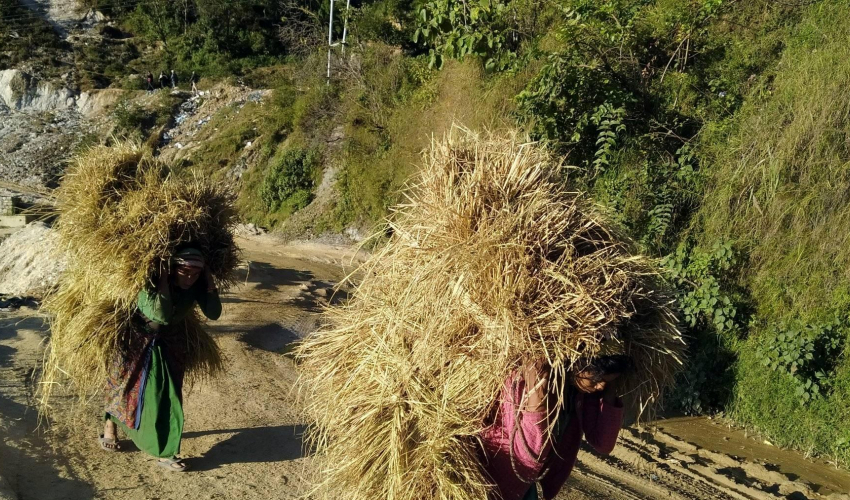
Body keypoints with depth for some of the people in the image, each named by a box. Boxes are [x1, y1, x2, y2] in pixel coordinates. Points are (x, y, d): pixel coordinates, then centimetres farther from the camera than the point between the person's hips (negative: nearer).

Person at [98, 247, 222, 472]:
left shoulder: (196, 286, -14)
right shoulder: (152, 283, -29)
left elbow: (213, 313, -18)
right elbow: (161, 314, -42)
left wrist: (210, 282, -27)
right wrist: (164, 278, -42)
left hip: (168, 346, 4)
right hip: (138, 344, -4)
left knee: (168, 398, 1)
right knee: (127, 389, 15)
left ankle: (165, 453, 10)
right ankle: (109, 427, 44)